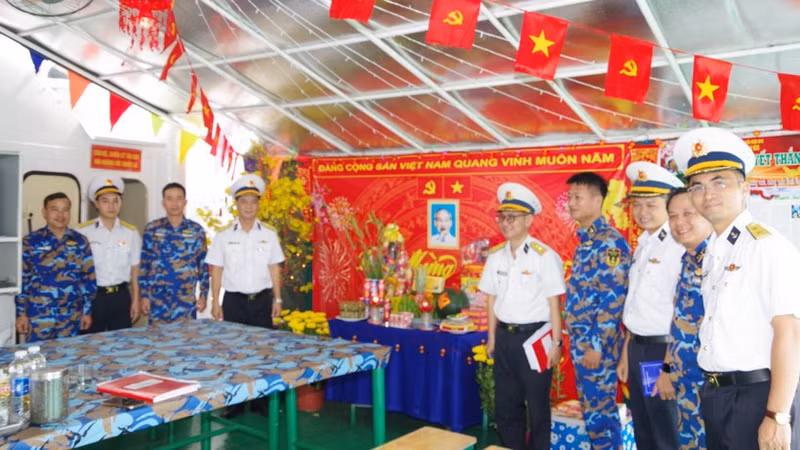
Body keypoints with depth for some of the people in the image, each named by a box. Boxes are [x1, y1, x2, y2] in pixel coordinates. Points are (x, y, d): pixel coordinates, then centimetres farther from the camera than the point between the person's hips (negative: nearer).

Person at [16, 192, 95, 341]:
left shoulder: (80, 241, 4)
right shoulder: (30, 241, -2)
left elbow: (88, 277, 6)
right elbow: (21, 279, -1)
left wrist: (87, 310, 5)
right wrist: (21, 313, -3)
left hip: (71, 316, 2)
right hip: (39, 316, -2)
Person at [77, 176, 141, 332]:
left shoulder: (131, 233, 2)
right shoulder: (83, 231, -5)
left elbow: (134, 271, 7)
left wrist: (135, 300, 6)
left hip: (120, 297, 2)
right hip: (92, 296, -2)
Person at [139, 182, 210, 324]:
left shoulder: (196, 231, 3)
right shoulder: (152, 229, 2)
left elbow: (204, 265, 6)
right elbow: (143, 265, 4)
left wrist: (203, 295, 2)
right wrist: (144, 296, 0)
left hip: (186, 302, 0)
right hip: (158, 301, 0)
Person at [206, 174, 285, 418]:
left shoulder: (269, 234, 2)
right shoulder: (224, 236, -1)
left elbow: (274, 268, 5)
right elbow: (216, 270, 1)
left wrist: (277, 299, 2)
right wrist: (215, 302, -1)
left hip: (262, 300, 1)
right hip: (234, 300, 0)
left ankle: (261, 400, 17)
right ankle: (234, 401, 17)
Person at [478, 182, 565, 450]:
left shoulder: (544, 256, -13)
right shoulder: (496, 257, 5)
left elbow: (553, 303, -11)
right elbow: (492, 300, 10)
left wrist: (555, 343, -10)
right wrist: (492, 338, 12)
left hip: (534, 336, -5)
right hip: (505, 337, 6)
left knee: (538, 406, 9)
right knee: (505, 405, 16)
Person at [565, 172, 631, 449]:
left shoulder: (610, 242, -15)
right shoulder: (585, 241, 13)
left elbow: (613, 299, -20)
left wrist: (597, 345, -20)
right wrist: (577, 341, 18)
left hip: (597, 344, -9)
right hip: (581, 343, 9)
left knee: (600, 412, 1)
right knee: (591, 411, 16)